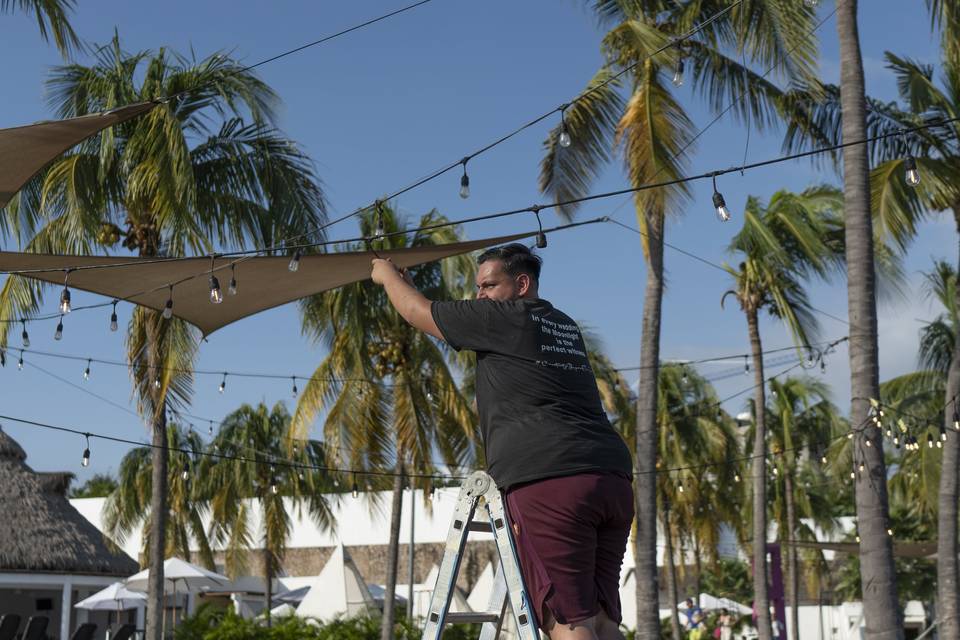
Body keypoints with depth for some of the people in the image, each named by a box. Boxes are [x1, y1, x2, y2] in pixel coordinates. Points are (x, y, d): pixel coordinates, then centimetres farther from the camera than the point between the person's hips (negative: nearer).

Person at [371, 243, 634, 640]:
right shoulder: (565, 327, 26)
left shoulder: (502, 318, 3)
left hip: (549, 479, -8)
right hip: (613, 477, 8)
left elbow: (418, 312, 15)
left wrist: (387, 274, 34)